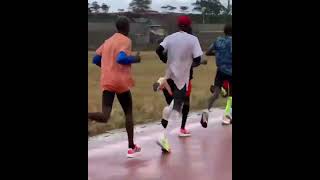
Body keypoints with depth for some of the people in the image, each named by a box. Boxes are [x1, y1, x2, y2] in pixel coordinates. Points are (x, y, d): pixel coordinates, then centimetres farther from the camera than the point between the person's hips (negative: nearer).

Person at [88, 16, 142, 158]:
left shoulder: (108, 41, 16)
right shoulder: (126, 41, -7)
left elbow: (96, 60, 17)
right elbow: (121, 59, -23)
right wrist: (135, 59, -5)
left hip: (106, 83, 5)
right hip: (120, 82, -5)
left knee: (104, 117, -3)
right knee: (128, 113, 14)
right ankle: (131, 147, 18)